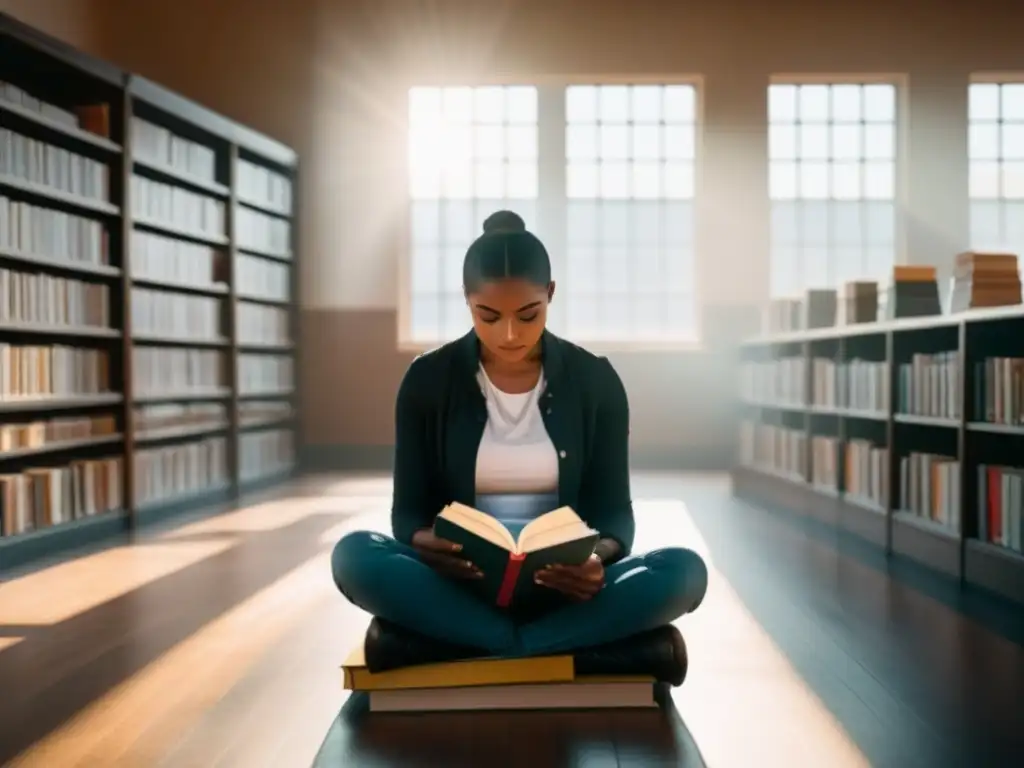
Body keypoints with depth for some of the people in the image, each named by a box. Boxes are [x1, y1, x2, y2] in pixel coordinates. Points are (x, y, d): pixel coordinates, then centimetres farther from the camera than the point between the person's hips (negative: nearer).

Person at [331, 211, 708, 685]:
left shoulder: (595, 380, -1)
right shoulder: (427, 380, -1)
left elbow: (614, 509, -1)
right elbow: (409, 509, 0)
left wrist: (600, 557, -26)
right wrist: (428, 545, -26)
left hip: (564, 588, 0)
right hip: (459, 586, 0)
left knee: (684, 571, -27)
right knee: (354, 556, -30)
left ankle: (450, 650, -27)